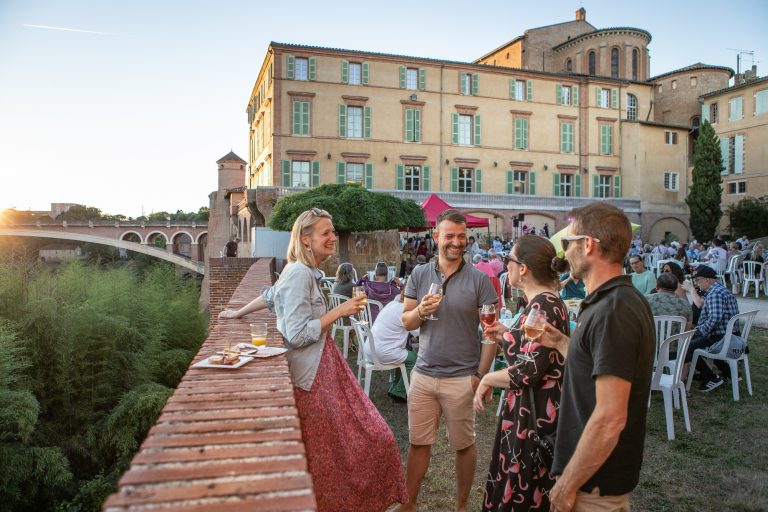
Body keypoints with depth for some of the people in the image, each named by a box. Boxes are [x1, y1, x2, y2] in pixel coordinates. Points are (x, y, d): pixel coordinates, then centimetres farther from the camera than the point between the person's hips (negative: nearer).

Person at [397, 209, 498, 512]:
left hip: (461, 378, -2)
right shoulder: (419, 274, 3)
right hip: (423, 374, 3)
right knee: (418, 442, 12)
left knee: (463, 445, 13)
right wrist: (420, 311, -15)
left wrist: (480, 375, -9)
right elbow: (406, 322, 7)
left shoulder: (479, 279, -6)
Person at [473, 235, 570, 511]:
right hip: (538, 410, 10)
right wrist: (507, 335, 8)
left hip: (535, 415, -10)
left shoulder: (542, 306, -22)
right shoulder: (548, 301, 9)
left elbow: (528, 372, -27)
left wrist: (488, 379, -12)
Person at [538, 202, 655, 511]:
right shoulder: (625, 299, 6)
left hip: (596, 484, -9)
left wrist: (567, 485, -20)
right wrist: (560, 343, 11)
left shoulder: (613, 312, -26)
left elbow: (610, 419, -28)